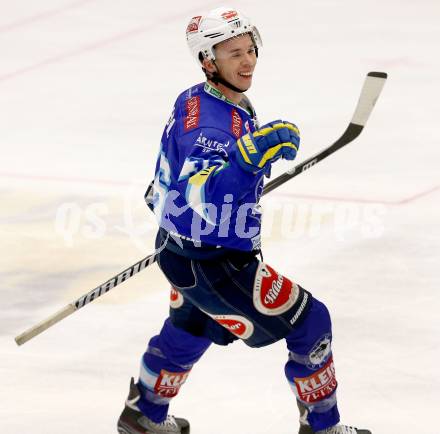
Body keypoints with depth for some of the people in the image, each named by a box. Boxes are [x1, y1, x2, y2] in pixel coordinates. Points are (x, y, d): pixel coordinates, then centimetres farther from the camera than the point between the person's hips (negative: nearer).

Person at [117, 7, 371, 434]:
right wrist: (251, 153, -52)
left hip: (181, 249, 10)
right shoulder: (210, 122, -30)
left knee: (189, 330, 34)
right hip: (210, 264, -10)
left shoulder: (195, 102, 1)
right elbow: (200, 197, -44)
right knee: (308, 323, -1)